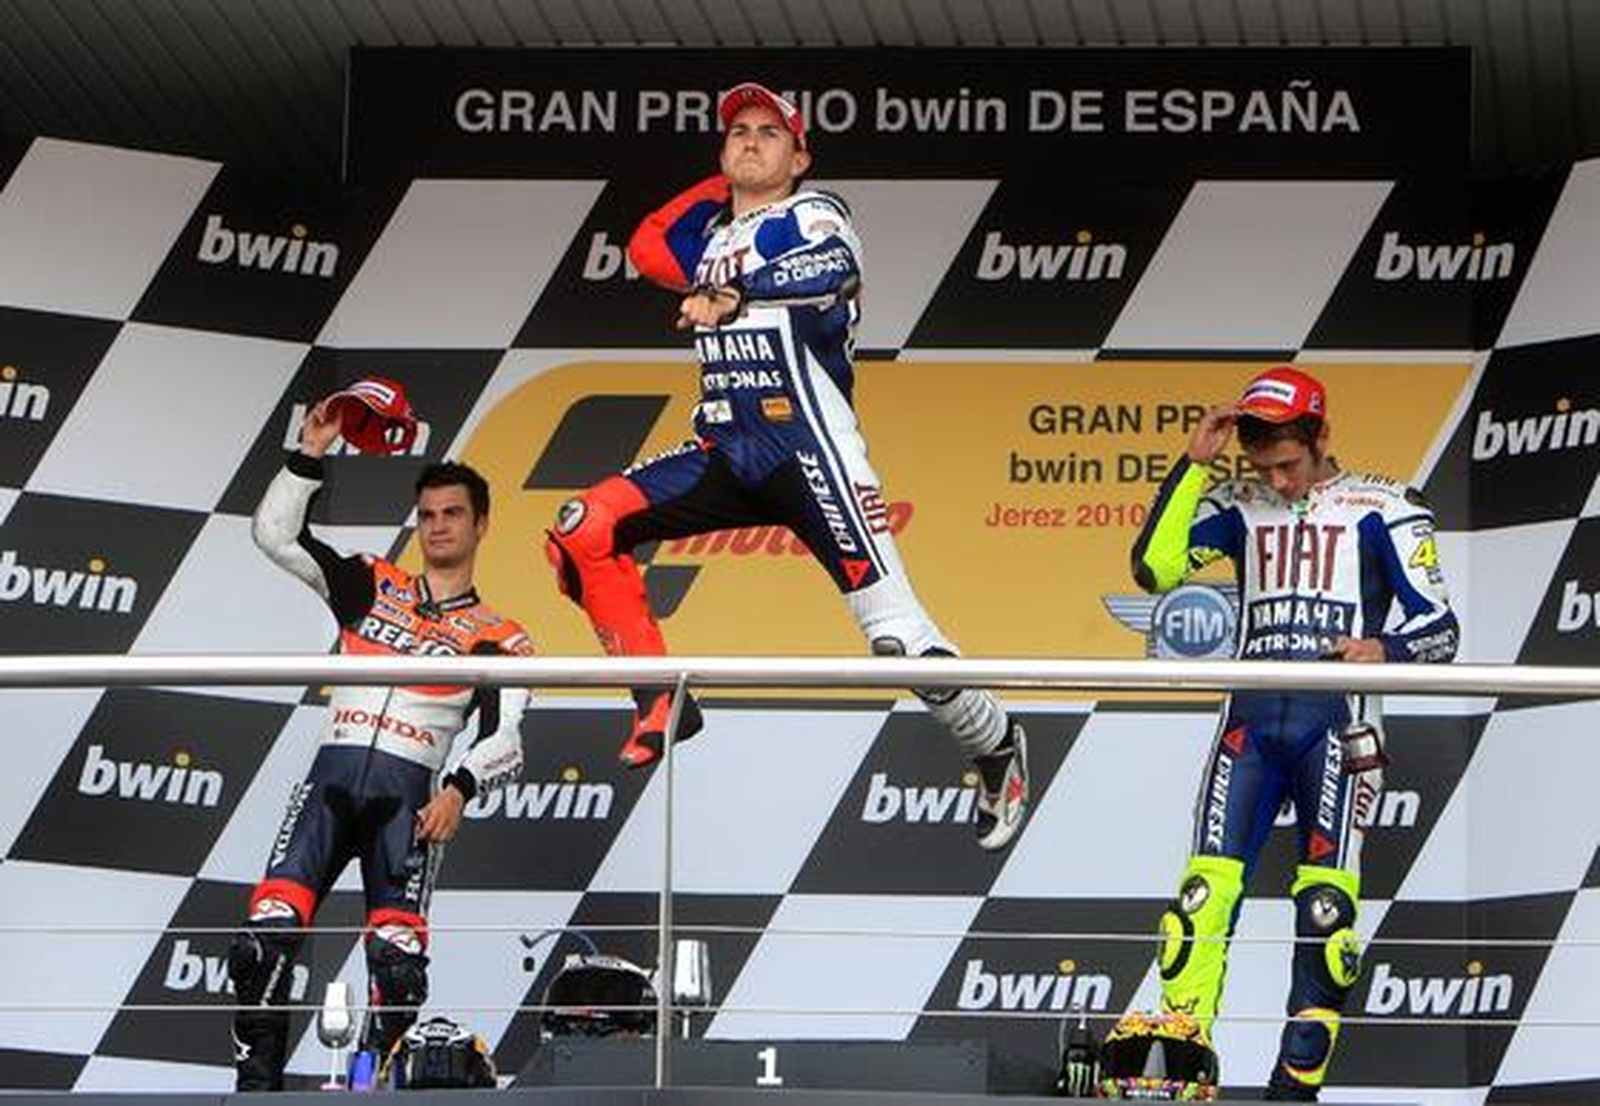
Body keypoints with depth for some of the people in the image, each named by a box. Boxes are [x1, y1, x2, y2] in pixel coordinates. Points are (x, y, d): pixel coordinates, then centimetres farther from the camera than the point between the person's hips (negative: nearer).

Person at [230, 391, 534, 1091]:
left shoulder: (496, 640, 11)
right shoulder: (371, 588, 20)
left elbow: (505, 742, 1)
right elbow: (275, 533, 16)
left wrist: (460, 789, -17)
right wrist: (310, 456, 7)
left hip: (409, 796, -2)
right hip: (332, 777, 2)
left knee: (398, 964, -17)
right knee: (265, 939, -16)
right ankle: (256, 1082, -12)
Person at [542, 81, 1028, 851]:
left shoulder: (813, 216, -2)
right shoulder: (712, 235, 23)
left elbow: (832, 271, -21)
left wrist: (734, 296, -31)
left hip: (810, 449, -7)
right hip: (727, 452, 7)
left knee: (894, 633, -12)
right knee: (581, 532, -10)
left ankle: (997, 749, 11)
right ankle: (661, 698, -6)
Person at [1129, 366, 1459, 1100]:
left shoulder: (1380, 510, 4)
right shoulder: (1239, 507, 14)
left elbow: (1440, 627, 1)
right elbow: (1153, 567, 1)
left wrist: (1385, 648, -21)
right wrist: (1194, 463, -2)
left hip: (1335, 716, -3)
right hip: (1251, 715, 3)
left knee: (1326, 898, -9)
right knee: (1207, 885, -7)